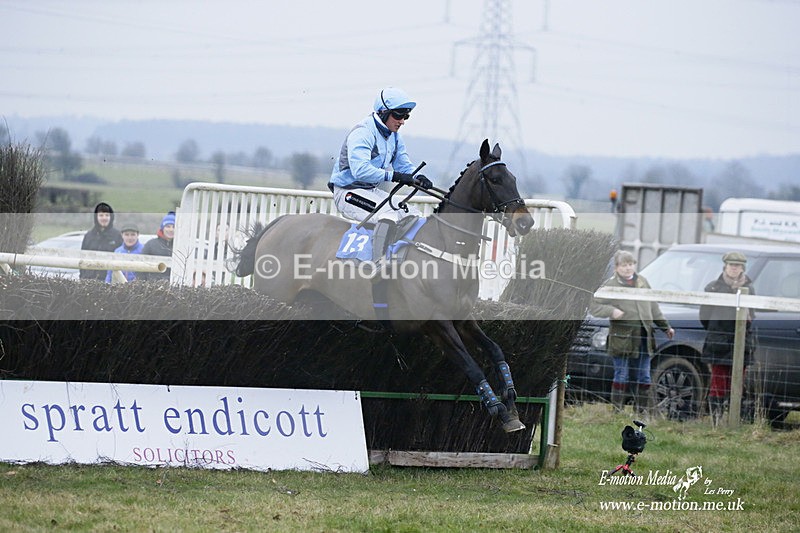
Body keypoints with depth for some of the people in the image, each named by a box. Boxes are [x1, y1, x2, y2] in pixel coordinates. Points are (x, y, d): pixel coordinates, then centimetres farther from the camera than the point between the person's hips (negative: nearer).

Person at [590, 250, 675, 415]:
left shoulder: (642, 282, 15)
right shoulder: (610, 285, -2)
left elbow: (653, 307, 23)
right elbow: (594, 307, -4)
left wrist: (665, 327, 23)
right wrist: (611, 311, -21)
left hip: (643, 338, 5)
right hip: (622, 338, -5)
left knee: (644, 377, 9)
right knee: (621, 376, -2)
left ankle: (643, 410, 17)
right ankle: (617, 410, 3)